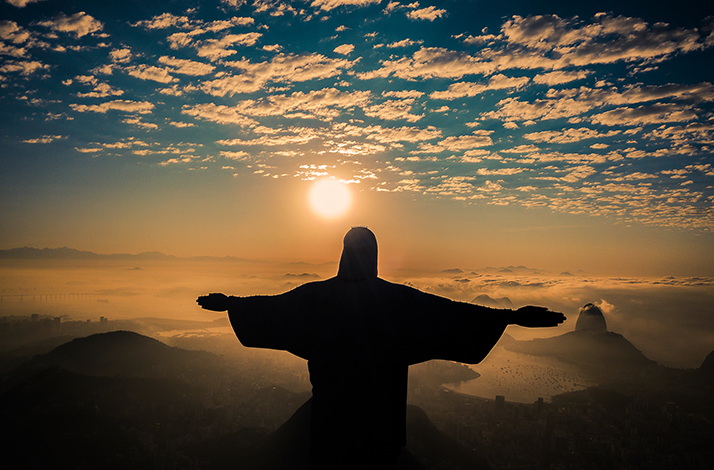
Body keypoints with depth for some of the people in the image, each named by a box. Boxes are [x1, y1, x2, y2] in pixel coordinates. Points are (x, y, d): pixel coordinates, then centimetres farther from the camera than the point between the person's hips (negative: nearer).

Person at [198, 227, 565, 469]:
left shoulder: (317, 295, -9)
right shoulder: (397, 298, -13)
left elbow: (268, 306, 1)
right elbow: (451, 313, -15)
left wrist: (227, 303, 18)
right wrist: (513, 316, -12)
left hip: (330, 412, 1)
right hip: (379, 415, -1)